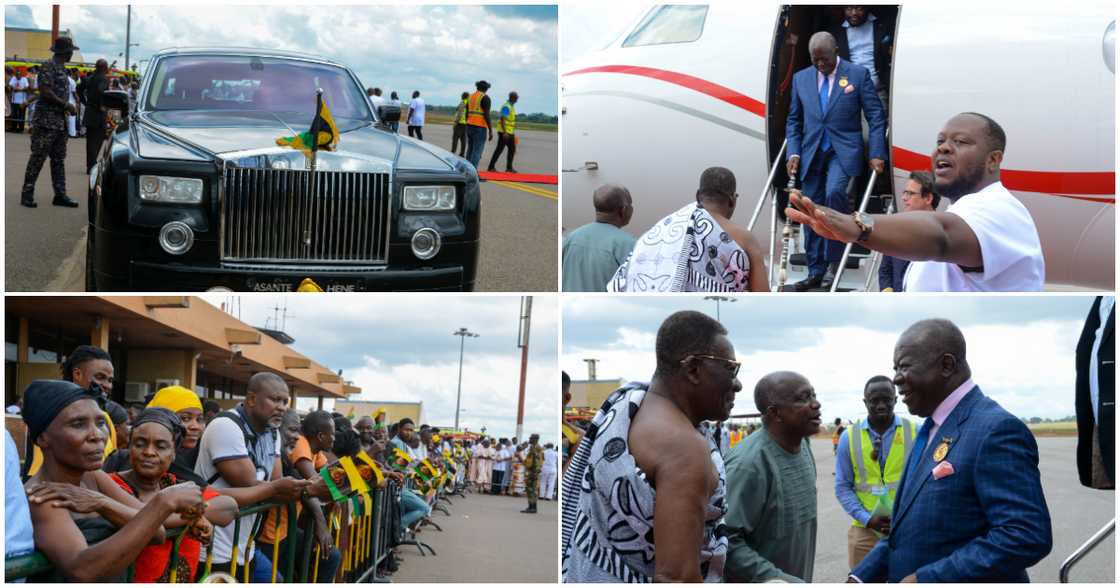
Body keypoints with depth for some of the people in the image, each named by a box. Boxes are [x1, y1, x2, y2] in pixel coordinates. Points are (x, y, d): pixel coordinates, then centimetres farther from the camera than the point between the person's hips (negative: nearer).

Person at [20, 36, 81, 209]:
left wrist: (68, 107, 10)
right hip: (47, 119, -9)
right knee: (38, 157, -7)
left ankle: (60, 195, 12)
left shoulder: (62, 68, 16)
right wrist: (66, 105, -14)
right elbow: (45, 92, -19)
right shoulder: (49, 67, -12)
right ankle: (27, 194, -3)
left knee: (59, 159, 9)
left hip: (60, 120, 9)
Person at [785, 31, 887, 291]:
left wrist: (877, 154, -9)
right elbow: (794, 120, 15)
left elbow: (876, 116, -1)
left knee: (835, 192, -28)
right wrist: (793, 153, 2)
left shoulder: (858, 74, -1)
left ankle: (835, 260, -16)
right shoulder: (801, 78, 10)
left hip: (844, 151, -4)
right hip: (812, 152, 4)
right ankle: (816, 273, 13)